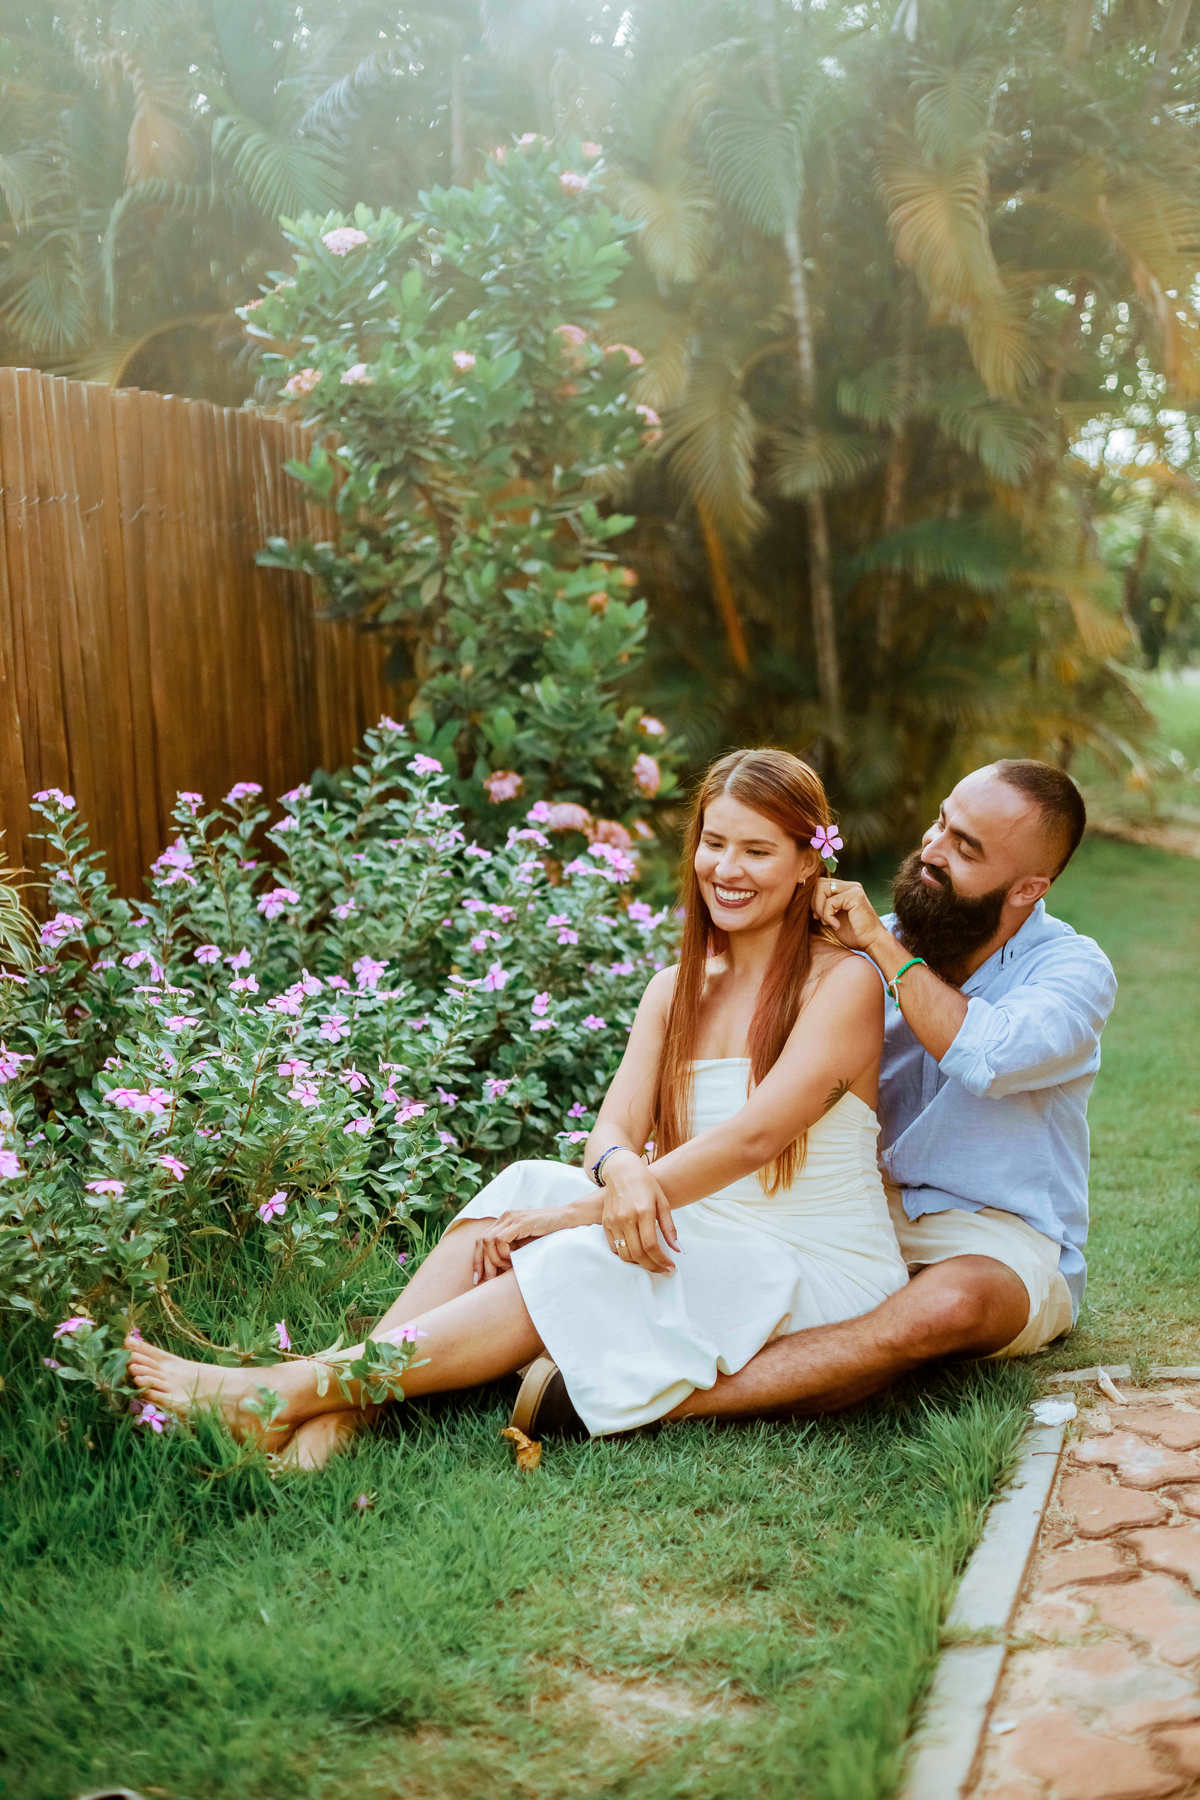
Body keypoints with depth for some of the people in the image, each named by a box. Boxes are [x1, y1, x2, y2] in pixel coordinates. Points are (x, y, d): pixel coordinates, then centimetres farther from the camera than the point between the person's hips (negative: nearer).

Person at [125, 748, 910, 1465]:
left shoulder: (844, 982, -8)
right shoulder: (676, 990, 13)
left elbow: (755, 1136, -20)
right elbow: (616, 1124, -1)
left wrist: (577, 1214, -23)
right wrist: (620, 1169, -28)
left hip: (819, 1273, -6)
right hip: (691, 1249, 6)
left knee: (578, 1267, -30)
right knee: (528, 1184, -19)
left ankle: (287, 1393, -29)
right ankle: (340, 1407, -29)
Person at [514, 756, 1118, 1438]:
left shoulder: (1076, 968, -9)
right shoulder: (870, 951, 3)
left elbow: (987, 1057, -31)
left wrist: (880, 944, -21)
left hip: (1005, 1241, -6)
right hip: (874, 1212, 6)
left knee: (956, 1301, -39)